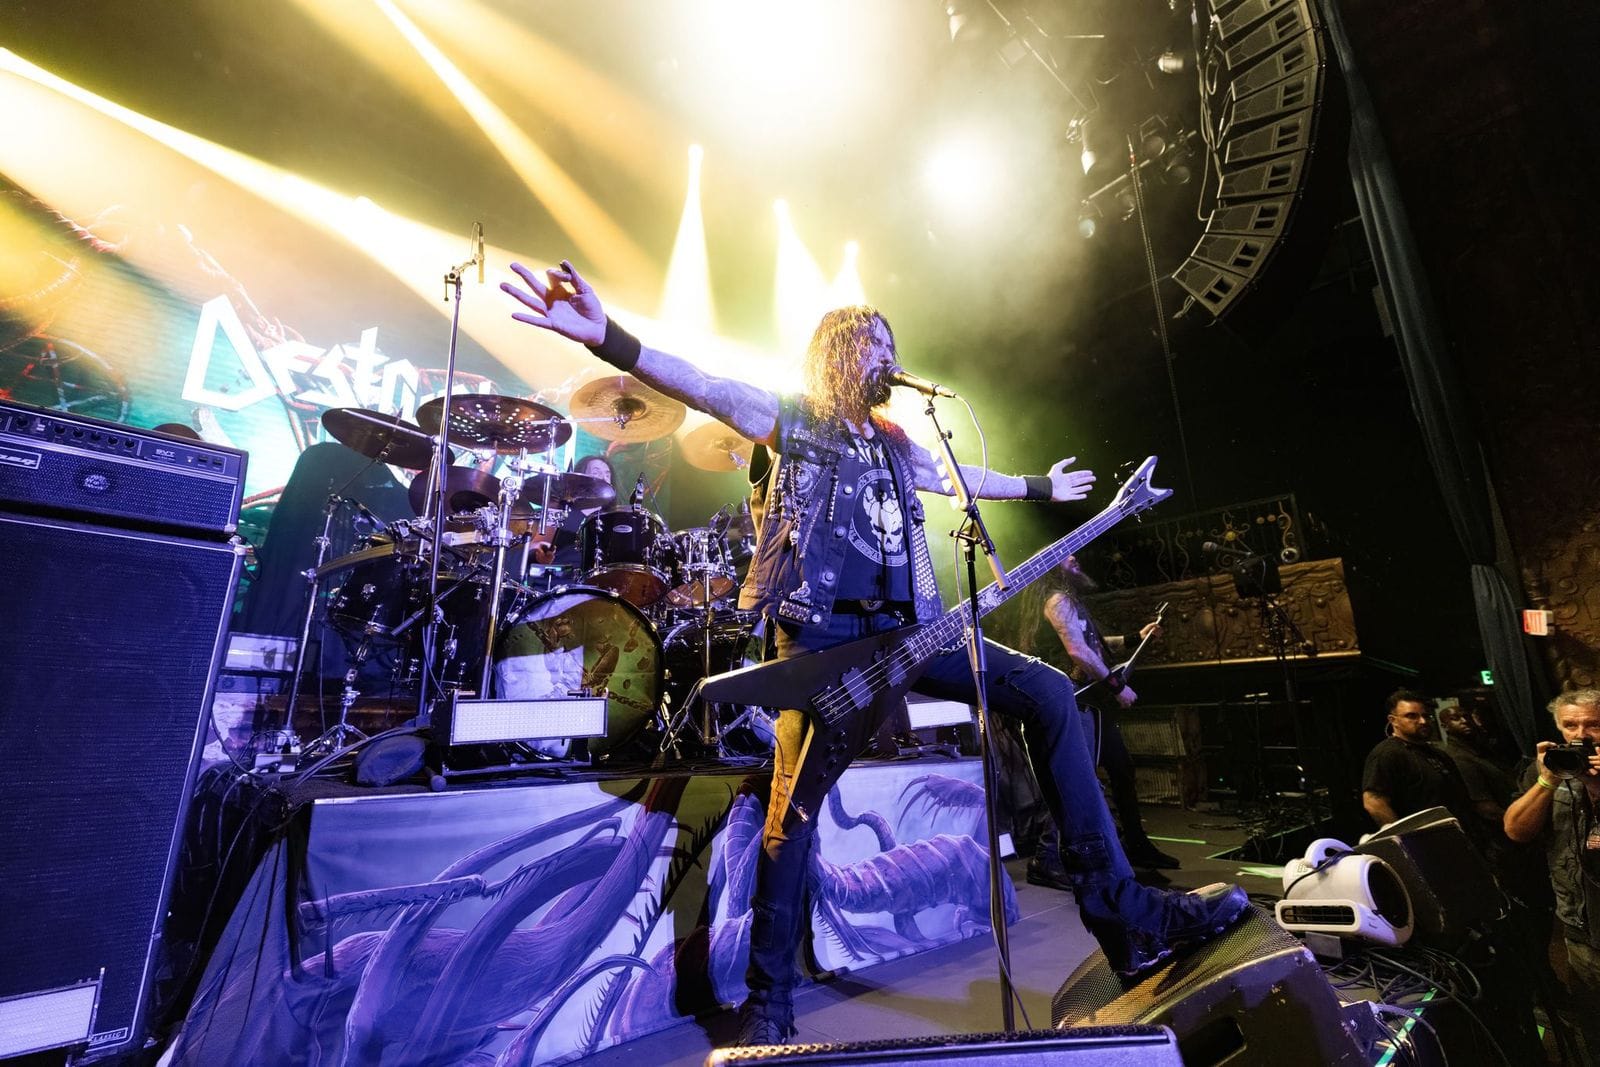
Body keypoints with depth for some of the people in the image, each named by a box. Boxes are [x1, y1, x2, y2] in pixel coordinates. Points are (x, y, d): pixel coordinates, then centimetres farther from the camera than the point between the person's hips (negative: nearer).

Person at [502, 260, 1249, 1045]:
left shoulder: (893, 445, 24)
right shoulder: (788, 417, 8)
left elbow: (963, 477, 39)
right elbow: (706, 388, -8)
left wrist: (1042, 488, 48)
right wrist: (607, 337, -23)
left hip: (901, 626, 6)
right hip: (819, 631, -5)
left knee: (1048, 693, -7)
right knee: (794, 804, -12)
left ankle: (1121, 915, -3)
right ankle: (767, 1003, 11)